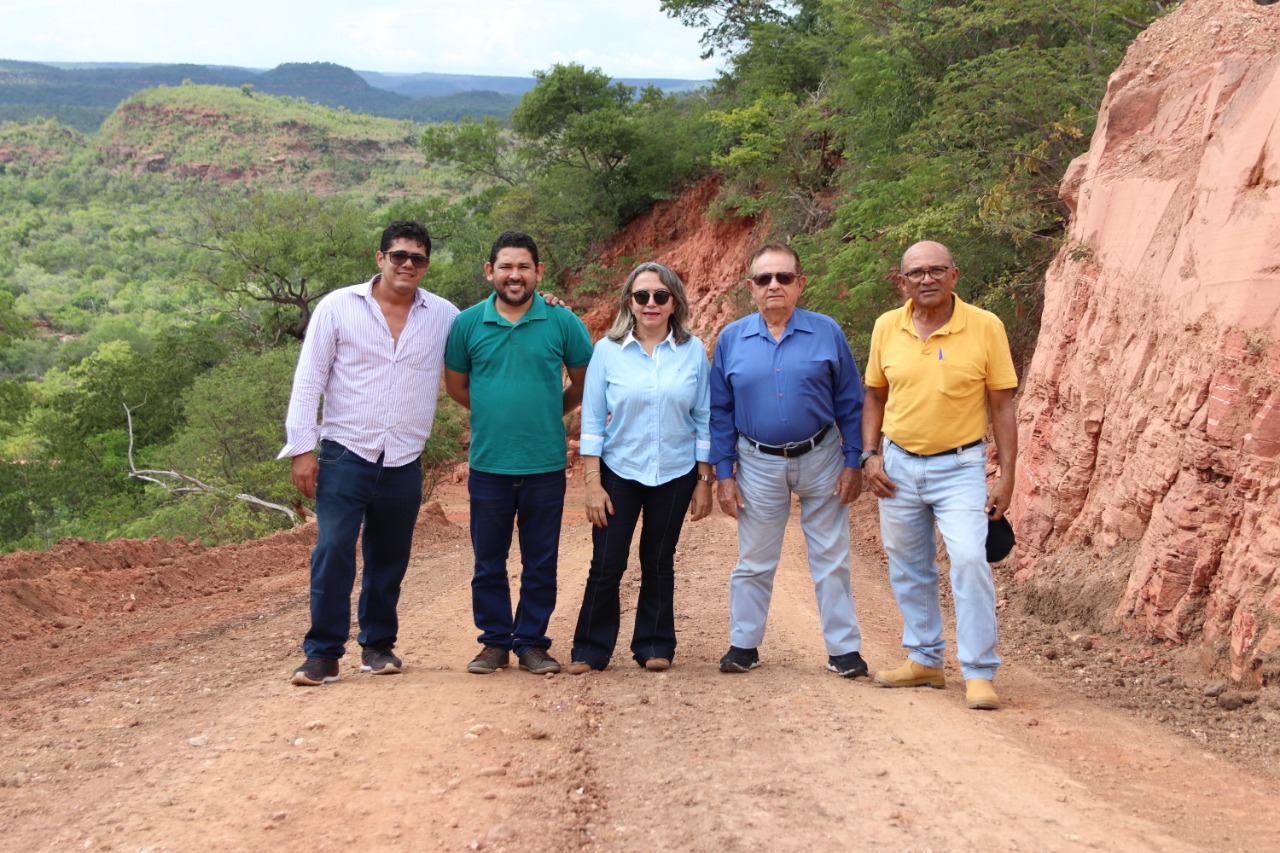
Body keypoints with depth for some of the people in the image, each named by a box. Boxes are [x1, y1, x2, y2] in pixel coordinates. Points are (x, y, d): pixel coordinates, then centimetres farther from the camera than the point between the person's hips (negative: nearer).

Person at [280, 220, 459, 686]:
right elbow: (308, 380, -1)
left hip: (404, 463, 3)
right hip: (345, 454, -3)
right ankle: (323, 652, -2)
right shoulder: (338, 306, -2)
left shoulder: (444, 316, 5)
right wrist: (302, 447, -7)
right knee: (333, 550, -10)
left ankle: (378, 643, 26)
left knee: (390, 559, 11)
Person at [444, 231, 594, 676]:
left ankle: (532, 642, 19)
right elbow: (456, 385, 14)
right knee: (488, 562, 8)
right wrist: (496, 412, 11)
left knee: (541, 563, 7)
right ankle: (495, 642, 20)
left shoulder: (562, 322, -2)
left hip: (545, 465, -1)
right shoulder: (468, 323, 1)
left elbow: (584, 383, 9)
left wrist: (548, 413, 9)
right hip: (489, 464, 1)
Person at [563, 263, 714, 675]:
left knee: (659, 562, 10)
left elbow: (704, 420, 2)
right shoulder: (607, 351, -5)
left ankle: (655, 645, 23)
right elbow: (592, 421, -4)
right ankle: (590, 650, 12)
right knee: (606, 564, -1)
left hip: (675, 474, 1)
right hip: (619, 472, -1)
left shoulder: (693, 351, -3)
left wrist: (704, 481, 1)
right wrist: (592, 483, -8)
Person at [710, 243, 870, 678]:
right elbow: (720, 411, 3)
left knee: (831, 559, 6)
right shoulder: (732, 339, -1)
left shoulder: (826, 332, -4)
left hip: (820, 460, -1)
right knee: (754, 563, 10)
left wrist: (853, 463, -4)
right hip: (759, 465, 1)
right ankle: (743, 645, 22)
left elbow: (850, 403, 0)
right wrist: (724, 473, -1)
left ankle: (844, 649, 15)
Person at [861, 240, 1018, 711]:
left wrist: (1007, 475, -8)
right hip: (898, 465, 4)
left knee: (969, 561, -16)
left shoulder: (985, 327, -8)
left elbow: (1002, 404, -5)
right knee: (908, 568, 13)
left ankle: (979, 674, -7)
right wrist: (871, 455, 0)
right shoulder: (887, 327, 1)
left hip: (960, 467, -4)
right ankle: (925, 659, 29)